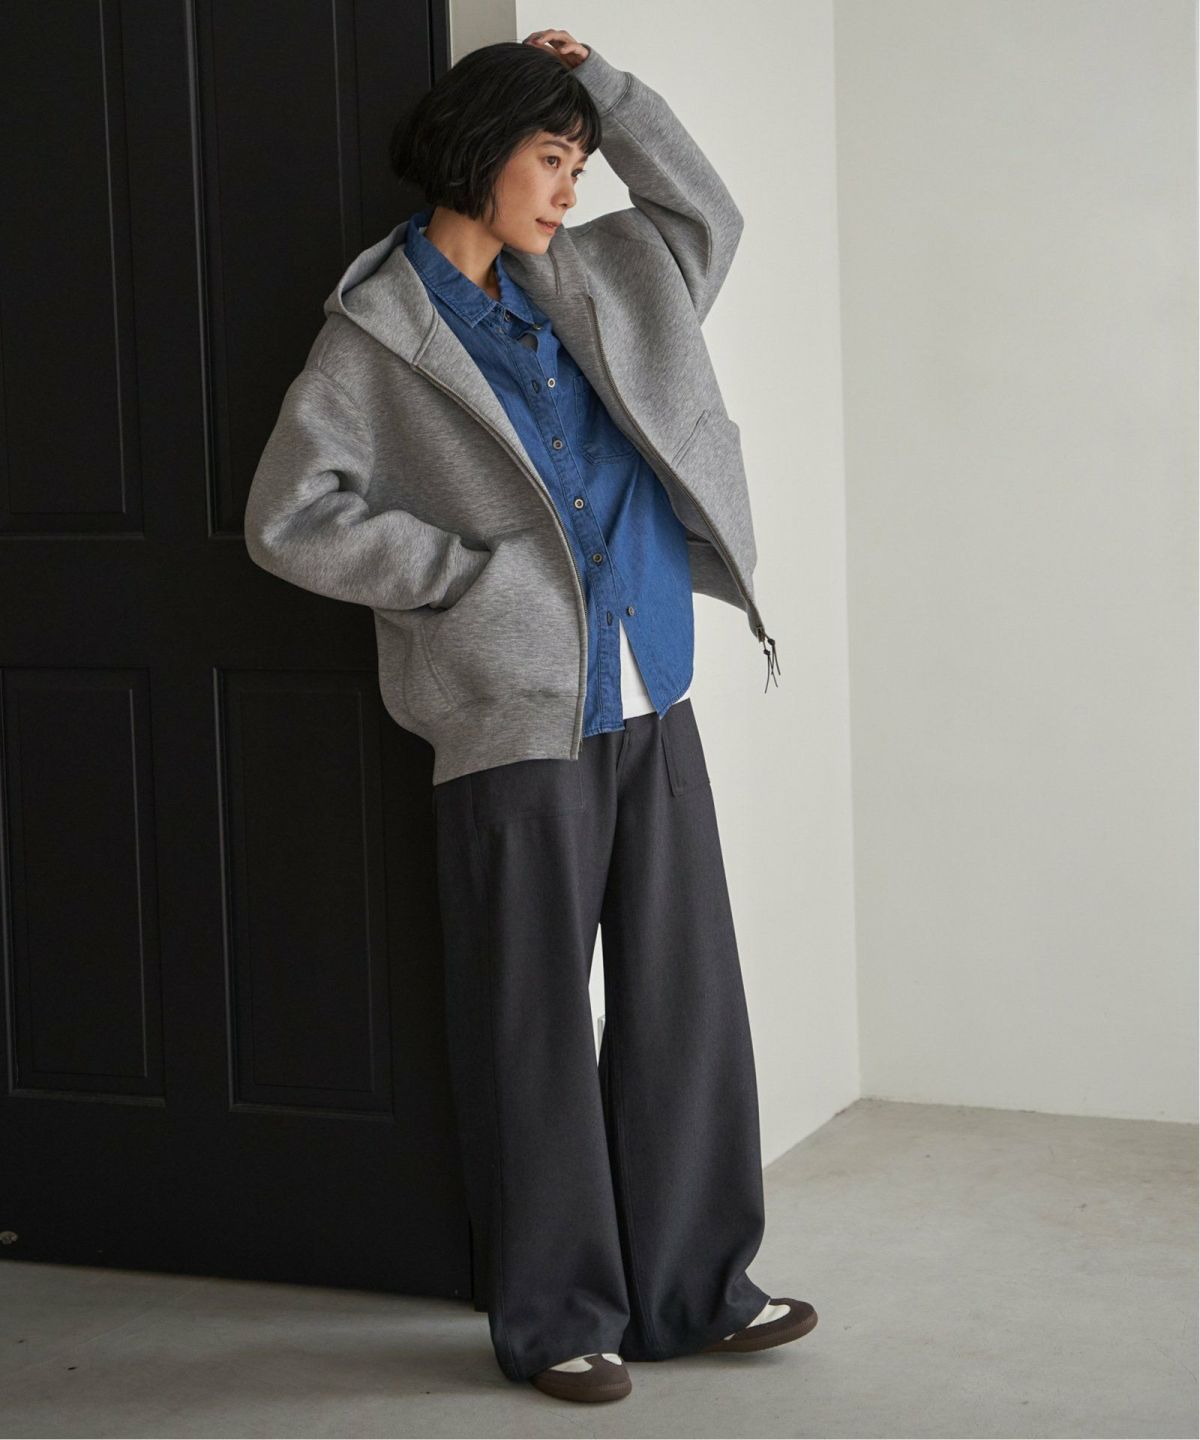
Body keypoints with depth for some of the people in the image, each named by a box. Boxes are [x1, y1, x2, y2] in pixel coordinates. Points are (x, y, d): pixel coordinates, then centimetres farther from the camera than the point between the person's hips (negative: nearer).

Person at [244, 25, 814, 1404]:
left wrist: (597, 78, 18)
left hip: (652, 704, 6)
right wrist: (474, 572, -9)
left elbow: (705, 214, 28)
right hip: (520, 721, -6)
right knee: (536, 1025, 2)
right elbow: (287, 517, -6)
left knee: (686, 1001, 8)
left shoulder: (585, 282, 15)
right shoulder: (378, 331, -2)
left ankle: (690, 1286, 21)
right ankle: (556, 1314, 14)